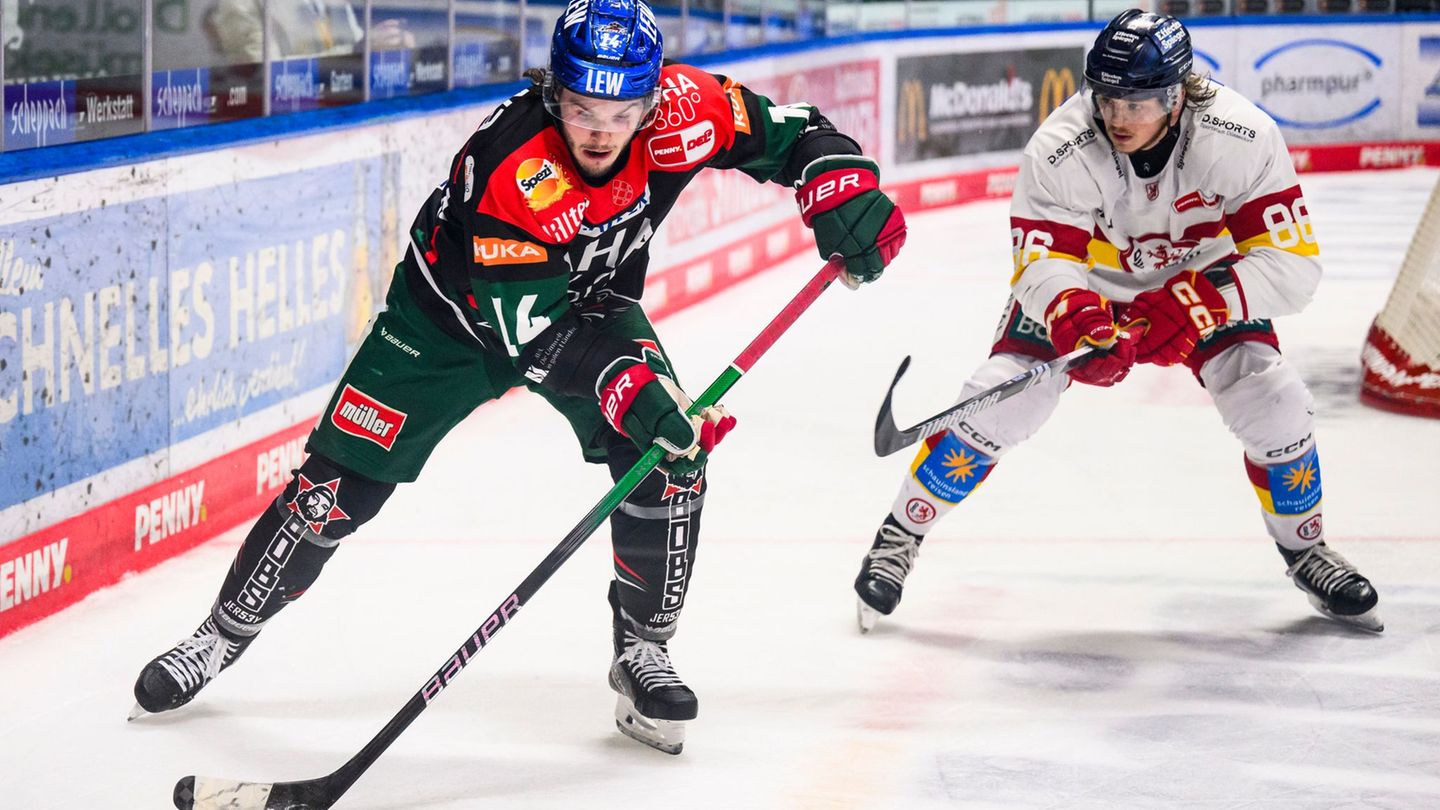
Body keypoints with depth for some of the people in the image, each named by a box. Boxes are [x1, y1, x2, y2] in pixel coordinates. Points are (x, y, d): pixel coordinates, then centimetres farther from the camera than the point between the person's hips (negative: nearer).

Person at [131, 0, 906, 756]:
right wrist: (626, 388, -48)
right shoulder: (504, 167, -39)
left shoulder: (680, 108, -26)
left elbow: (789, 132, -10)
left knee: (672, 459, -17)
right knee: (342, 484, -3)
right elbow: (532, 330, -37)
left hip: (592, 301, 4)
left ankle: (642, 652, 2)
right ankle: (225, 633, 17)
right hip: (459, 312, -3)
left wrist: (847, 190, -28)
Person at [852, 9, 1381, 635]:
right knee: (1000, 403, -16)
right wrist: (1077, 320, -50)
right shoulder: (1059, 150, -31)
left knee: (1273, 405, -17)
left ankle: (1304, 549, 11)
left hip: (1203, 280, 1)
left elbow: (1292, 265, -30)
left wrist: (1191, 305, -43)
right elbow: (1042, 264, -28)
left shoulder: (1242, 138, -31)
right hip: (1085, 285, 0)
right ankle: (898, 536, 4)